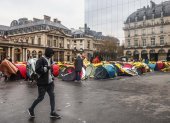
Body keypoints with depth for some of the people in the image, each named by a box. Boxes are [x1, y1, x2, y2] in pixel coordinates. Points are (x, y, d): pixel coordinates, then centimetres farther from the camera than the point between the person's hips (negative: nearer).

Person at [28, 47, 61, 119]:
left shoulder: (50, 59, 11)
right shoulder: (41, 60, -15)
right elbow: (37, 70, -27)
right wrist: (47, 68, -25)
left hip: (50, 82, 8)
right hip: (42, 83, -8)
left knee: (52, 96, 6)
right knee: (41, 97, 1)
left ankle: (52, 112, 17)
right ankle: (31, 109, 25)